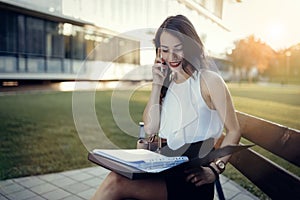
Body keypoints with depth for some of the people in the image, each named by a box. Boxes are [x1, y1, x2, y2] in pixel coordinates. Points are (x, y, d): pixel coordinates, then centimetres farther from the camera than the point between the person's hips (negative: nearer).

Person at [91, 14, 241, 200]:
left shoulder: (208, 80, -5)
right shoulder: (168, 82, 13)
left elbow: (233, 131, -2)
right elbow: (150, 128, 4)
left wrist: (215, 168, -13)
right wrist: (157, 84, 0)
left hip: (193, 177, -5)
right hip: (166, 167, 5)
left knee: (116, 183, -26)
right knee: (116, 178, -24)